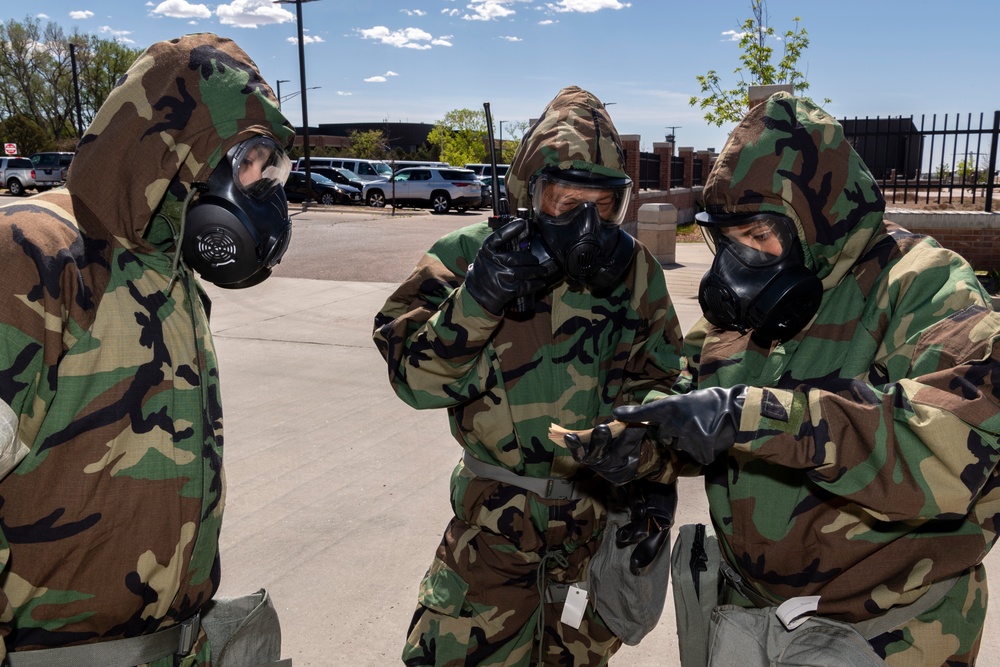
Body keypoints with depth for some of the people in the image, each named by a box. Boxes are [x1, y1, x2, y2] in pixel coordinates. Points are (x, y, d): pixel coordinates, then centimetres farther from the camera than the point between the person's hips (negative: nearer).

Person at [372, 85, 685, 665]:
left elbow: (657, 382, 8)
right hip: (494, 525, -2)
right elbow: (417, 380, -16)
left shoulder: (634, 270, -2)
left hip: (605, 523, 3)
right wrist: (478, 297, -29)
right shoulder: (469, 255, -11)